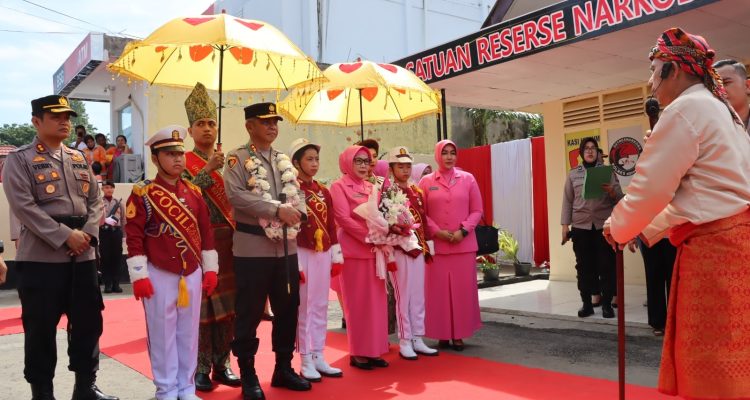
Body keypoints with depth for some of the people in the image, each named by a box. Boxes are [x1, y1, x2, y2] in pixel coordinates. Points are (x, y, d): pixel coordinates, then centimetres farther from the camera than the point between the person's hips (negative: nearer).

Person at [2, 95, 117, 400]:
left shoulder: (79, 159, 14)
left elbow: (95, 200, 11)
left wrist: (87, 233, -6)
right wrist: (65, 236, -17)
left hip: (83, 255, 5)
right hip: (41, 257, -5)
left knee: (88, 322, 10)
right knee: (41, 327, 4)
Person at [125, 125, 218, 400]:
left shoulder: (194, 192, 8)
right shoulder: (143, 194, -7)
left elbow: (206, 232, 11)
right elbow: (134, 236, -9)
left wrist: (210, 269, 8)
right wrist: (138, 275, -13)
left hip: (192, 273, 5)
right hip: (159, 275, -5)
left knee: (189, 333, 12)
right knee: (162, 334, 4)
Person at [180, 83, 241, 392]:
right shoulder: (183, 163, 0)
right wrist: (209, 170, -20)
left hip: (228, 240, 5)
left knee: (227, 303, 9)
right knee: (200, 302, 1)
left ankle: (222, 364, 21)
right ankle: (201, 368, 13)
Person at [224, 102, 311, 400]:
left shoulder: (284, 160, 16)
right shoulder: (237, 159, -4)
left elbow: (297, 192, 14)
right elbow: (235, 195, -18)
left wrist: (296, 212, -8)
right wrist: (277, 209, -22)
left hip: (287, 247, 6)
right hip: (253, 249, -6)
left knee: (287, 310, 12)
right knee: (249, 314, 3)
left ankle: (283, 368, 27)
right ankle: (248, 375, 16)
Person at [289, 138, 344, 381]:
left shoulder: (323, 191, 12)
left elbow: (331, 226, 14)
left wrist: (336, 256, 10)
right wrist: (294, 262, -15)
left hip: (323, 254, 6)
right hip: (303, 255, -6)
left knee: (320, 307, 11)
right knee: (304, 308, 2)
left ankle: (318, 357, 21)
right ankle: (306, 361, 11)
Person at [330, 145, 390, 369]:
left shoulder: (371, 187, 16)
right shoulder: (339, 186, -2)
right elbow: (344, 219, -12)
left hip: (375, 250, 6)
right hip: (353, 250, -6)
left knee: (376, 301, 6)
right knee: (357, 302, -1)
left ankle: (374, 350, 15)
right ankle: (358, 353, 7)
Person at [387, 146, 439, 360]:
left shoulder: (417, 191, 13)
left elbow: (424, 220, 15)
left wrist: (427, 246, 12)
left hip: (419, 250, 6)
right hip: (400, 251, -6)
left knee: (418, 296, 10)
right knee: (403, 296, 0)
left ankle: (418, 339, 20)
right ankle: (405, 342, 10)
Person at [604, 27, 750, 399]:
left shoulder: (685, 109, -10)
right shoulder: (718, 108, 22)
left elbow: (652, 187, -12)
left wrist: (618, 227, 5)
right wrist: (644, 229, 23)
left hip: (714, 245, -10)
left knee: (715, 366, -3)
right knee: (719, 363, 15)